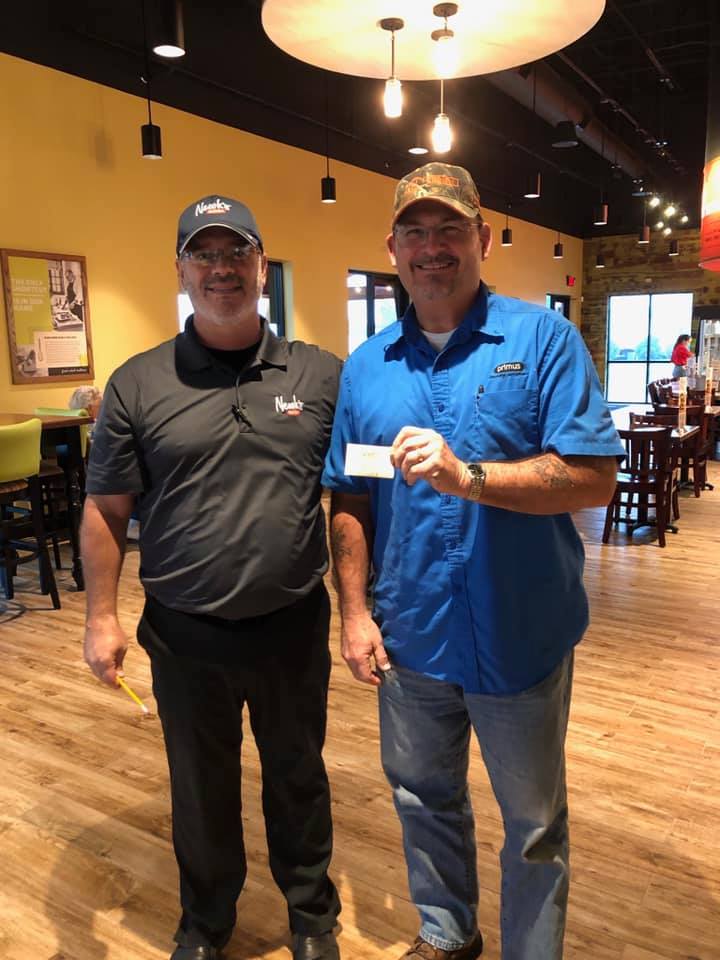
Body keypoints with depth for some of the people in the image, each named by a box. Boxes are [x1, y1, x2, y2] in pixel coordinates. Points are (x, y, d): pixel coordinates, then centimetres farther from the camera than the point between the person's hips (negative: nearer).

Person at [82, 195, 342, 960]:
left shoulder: (321, 375, -2)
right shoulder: (137, 383, -3)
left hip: (294, 628, 0)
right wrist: (101, 616, -1)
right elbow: (105, 510, 1)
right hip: (184, 636, 0)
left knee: (298, 779, 19)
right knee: (200, 789, 19)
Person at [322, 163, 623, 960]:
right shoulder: (365, 367, 3)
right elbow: (349, 503, 5)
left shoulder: (543, 338, -9)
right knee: (423, 798, 24)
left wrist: (467, 476, -28)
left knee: (534, 821, 17)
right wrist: (355, 612, -1)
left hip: (520, 637, -3)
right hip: (409, 638, 4)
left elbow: (595, 477, -17)